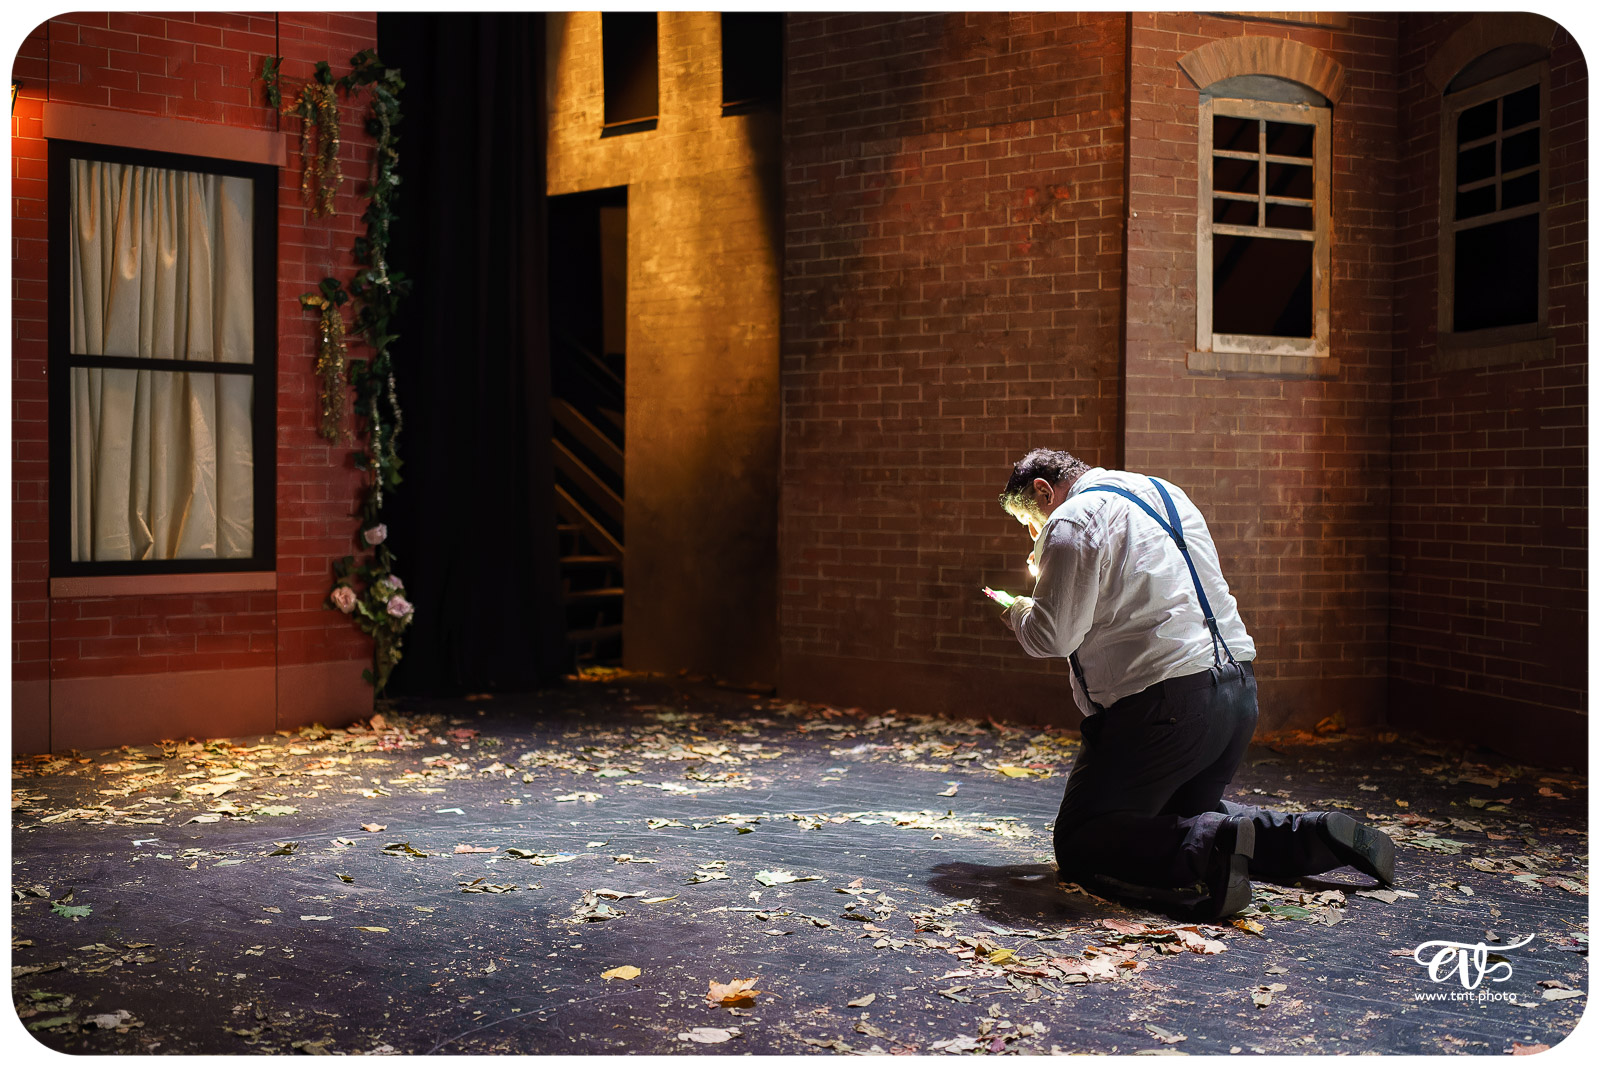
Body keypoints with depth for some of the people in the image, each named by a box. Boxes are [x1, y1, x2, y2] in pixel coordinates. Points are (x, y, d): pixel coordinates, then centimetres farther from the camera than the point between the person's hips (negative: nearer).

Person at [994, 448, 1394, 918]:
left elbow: (1053, 635, -13)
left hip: (1165, 700, -9)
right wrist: (1056, 576, 25)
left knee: (1078, 844, -2)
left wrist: (1019, 610, 9)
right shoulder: (1164, 492, 21)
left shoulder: (1072, 522, -7)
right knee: (1183, 813, 29)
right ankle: (1315, 834, 9)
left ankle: (1205, 851, -26)